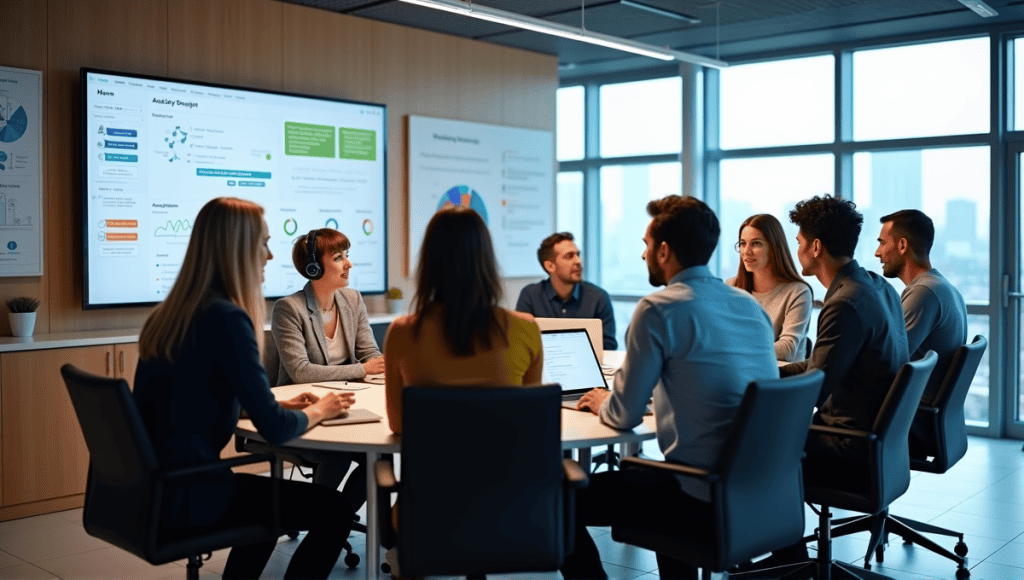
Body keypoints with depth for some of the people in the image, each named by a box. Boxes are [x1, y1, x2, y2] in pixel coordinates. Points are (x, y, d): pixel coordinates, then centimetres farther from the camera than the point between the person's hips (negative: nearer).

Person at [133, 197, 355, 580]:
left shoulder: (169, 313, 8)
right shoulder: (226, 317, -19)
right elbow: (275, 429, -19)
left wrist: (280, 405, 14)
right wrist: (317, 411, 2)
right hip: (186, 495, -9)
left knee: (270, 494, 31)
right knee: (334, 510, 0)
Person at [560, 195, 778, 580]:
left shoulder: (659, 309, -13)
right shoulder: (751, 306, 8)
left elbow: (624, 416, -8)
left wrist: (602, 403, 14)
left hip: (705, 499, -8)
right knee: (645, 473, 35)